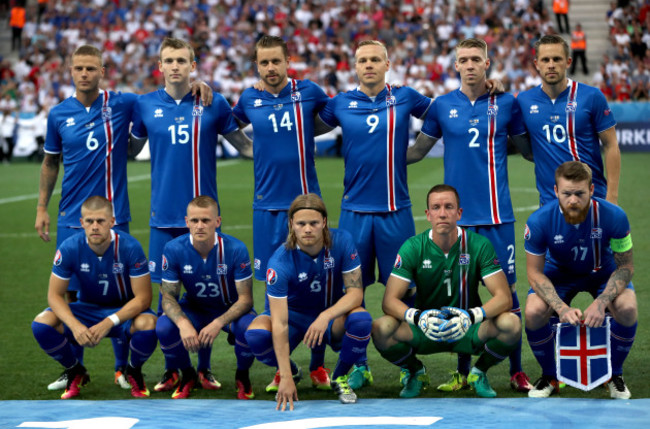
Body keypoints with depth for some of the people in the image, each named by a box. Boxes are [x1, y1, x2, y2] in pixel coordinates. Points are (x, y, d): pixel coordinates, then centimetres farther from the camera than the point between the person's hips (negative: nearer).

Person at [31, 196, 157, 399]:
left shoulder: (130, 247, -23)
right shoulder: (69, 249, -17)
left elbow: (143, 298, -20)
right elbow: (55, 295, -11)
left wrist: (109, 323, -33)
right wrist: (75, 326, -30)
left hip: (124, 311, -2)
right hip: (87, 310, 2)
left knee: (147, 325, -37)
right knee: (42, 323, -24)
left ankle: (134, 371, -2)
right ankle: (75, 372, 5)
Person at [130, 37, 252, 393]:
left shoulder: (214, 104, 0)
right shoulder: (145, 105, 3)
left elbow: (246, 146, 8)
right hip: (164, 215, 1)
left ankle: (204, 369, 14)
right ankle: (171, 369, 16)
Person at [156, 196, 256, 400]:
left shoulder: (235, 249, -24)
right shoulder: (173, 249, -19)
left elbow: (245, 299, -20)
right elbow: (168, 297, -14)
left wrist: (218, 323, -38)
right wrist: (183, 323, -36)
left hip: (230, 310, -2)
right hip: (193, 309, 2)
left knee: (249, 327, -36)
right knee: (163, 327, -29)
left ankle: (242, 376, -1)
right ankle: (187, 375, 3)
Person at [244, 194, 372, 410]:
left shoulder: (342, 241, -20)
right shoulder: (280, 262, -27)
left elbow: (355, 292, -18)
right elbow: (279, 323, -29)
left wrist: (325, 316, -38)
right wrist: (286, 378, -35)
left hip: (333, 314, 1)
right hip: (293, 314, -1)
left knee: (361, 319, -33)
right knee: (256, 336, -33)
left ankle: (340, 376, -2)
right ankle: (291, 370, 4)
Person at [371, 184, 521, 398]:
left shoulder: (478, 245, -10)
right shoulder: (412, 248, -9)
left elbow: (503, 297, -15)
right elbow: (389, 300, -14)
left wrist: (472, 316, -34)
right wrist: (418, 317, -35)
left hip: (468, 331, 0)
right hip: (424, 332, 0)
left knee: (511, 324, -30)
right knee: (381, 329, -30)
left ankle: (479, 372, 3)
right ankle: (415, 372, 5)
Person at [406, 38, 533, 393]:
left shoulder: (506, 104, 3)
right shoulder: (442, 106, 5)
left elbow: (529, 150, 13)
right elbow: (418, 150, 14)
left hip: (497, 214, -1)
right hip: (458, 214, 1)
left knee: (507, 289, -1)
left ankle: (517, 371, 8)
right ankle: (462, 372, 15)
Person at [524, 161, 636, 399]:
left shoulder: (614, 216, -29)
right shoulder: (539, 221, -28)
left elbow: (625, 266, -18)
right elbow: (535, 272, -17)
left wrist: (601, 303, -34)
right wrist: (561, 308, -33)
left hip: (604, 273, 0)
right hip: (558, 274, 0)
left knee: (627, 308, -30)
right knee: (534, 312, -28)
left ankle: (615, 375, -2)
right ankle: (549, 377, 0)